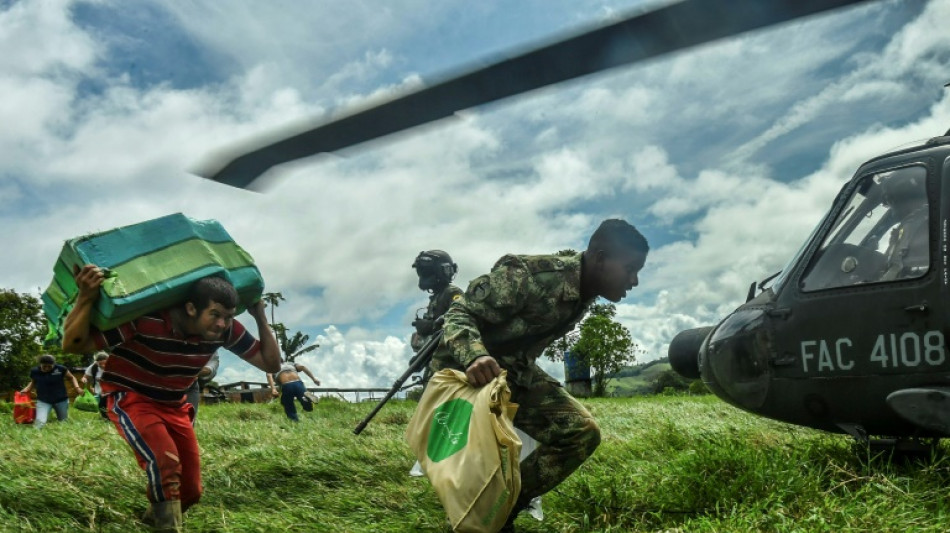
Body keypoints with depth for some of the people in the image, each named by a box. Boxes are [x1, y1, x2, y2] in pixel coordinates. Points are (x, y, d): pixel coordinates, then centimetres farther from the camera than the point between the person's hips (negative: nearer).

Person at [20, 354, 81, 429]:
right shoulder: (34, 371, -5)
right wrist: (26, 389, -2)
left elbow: (72, 377, 3)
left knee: (64, 422, 12)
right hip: (43, 400, 0)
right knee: (40, 422, -19)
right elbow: (32, 382, 17)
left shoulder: (60, 369, -12)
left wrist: (77, 387, -13)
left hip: (61, 400, 0)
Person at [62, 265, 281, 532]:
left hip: (173, 405, 6)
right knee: (165, 461, -34)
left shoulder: (227, 330, -17)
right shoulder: (146, 320, -33)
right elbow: (72, 344, -31)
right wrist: (86, 298, -47)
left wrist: (260, 316, -19)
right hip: (130, 399, -6)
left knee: (190, 490, 8)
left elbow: (271, 363, -9)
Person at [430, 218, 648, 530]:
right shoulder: (528, 275, -28)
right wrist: (475, 355, -47)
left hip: (516, 372, 8)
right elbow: (460, 314, -28)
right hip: (467, 368, -8)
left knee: (582, 431, -3)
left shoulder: (585, 294, -2)